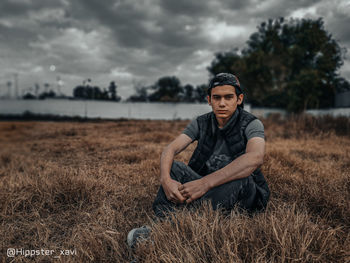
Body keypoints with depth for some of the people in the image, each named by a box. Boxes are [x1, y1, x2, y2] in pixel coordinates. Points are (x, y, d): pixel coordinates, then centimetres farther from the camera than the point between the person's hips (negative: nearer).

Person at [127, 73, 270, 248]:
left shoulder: (251, 124, -13)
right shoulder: (201, 123, -1)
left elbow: (255, 158, -36)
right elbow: (170, 150, -12)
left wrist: (205, 183, -44)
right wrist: (165, 180, -35)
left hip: (245, 195, -3)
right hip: (206, 187, 4)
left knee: (239, 179, -37)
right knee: (174, 167, -16)